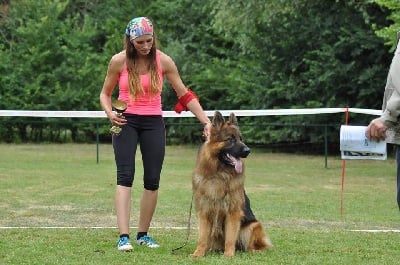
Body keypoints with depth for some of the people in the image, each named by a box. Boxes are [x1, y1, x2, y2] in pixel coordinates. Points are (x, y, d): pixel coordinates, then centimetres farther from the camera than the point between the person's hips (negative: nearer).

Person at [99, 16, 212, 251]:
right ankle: (124, 236, -21)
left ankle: (143, 234, 15)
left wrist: (206, 121, -5)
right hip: (126, 122, -2)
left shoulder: (164, 61, -4)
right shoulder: (119, 61, -6)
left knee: (152, 180, 1)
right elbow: (105, 93, 7)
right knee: (125, 176, -15)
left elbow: (185, 95, 1)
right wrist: (110, 113, -14)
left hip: (154, 124, 2)